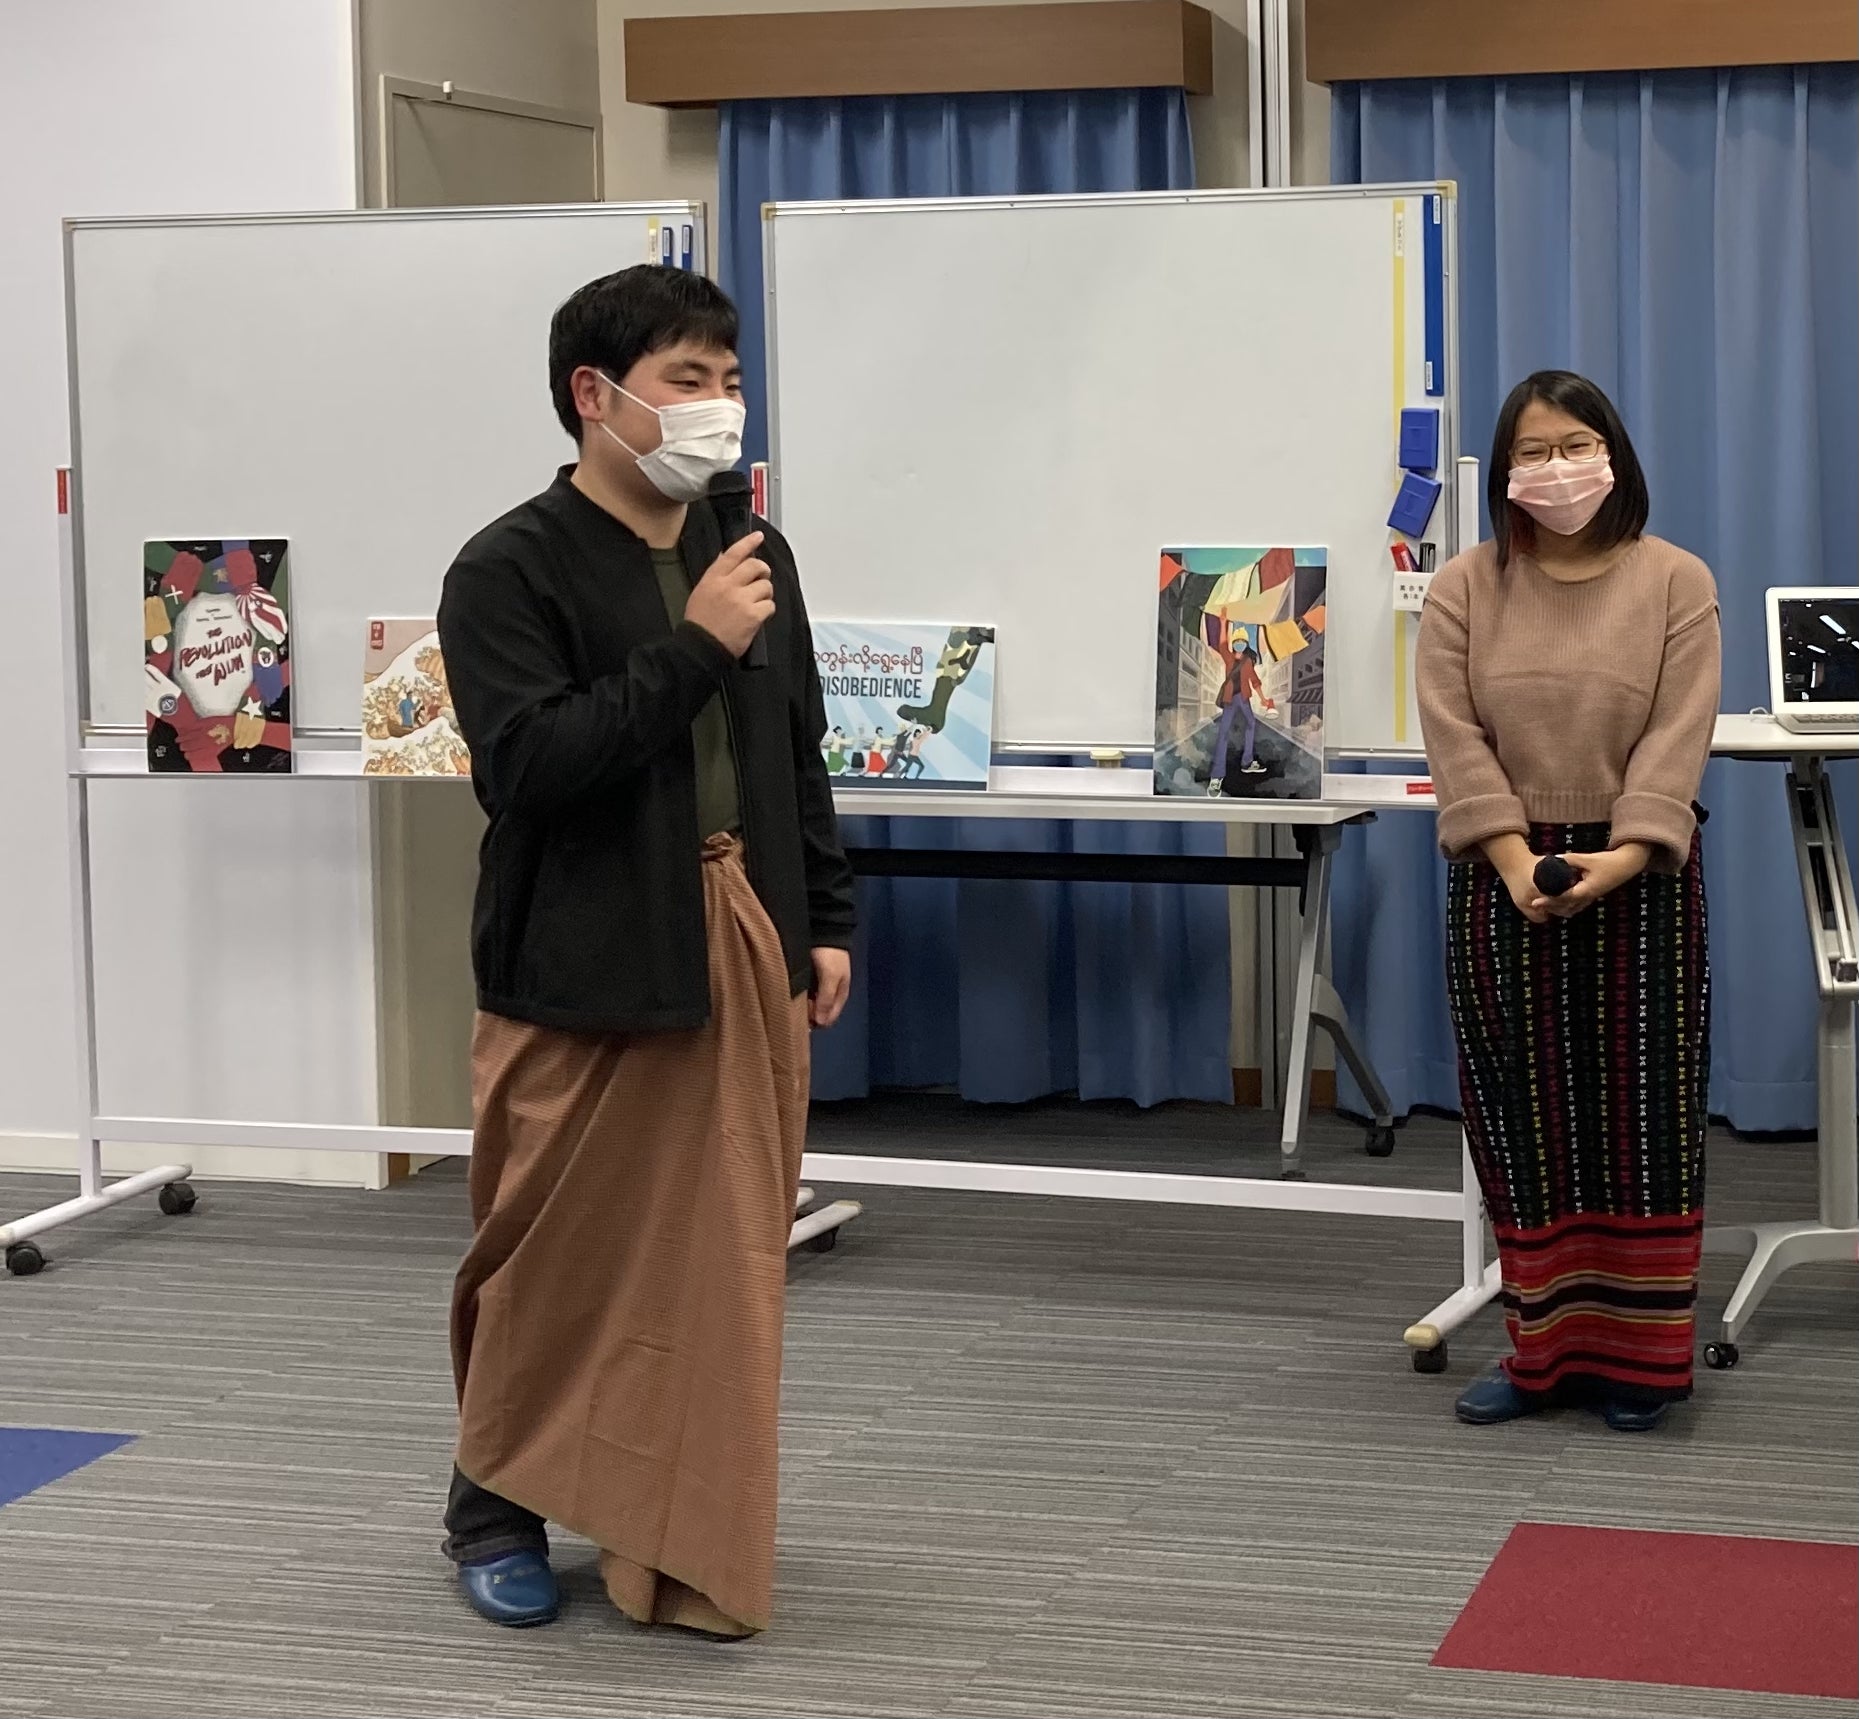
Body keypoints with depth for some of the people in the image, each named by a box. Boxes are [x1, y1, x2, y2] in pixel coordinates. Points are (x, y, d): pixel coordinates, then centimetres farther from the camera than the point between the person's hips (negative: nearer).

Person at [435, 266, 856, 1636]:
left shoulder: (752, 556, 10)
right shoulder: (511, 572, -9)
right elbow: (525, 765, -20)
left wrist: (827, 921, 13)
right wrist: (691, 650, -23)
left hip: (747, 951, 5)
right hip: (587, 967, -5)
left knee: (729, 1260, 8)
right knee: (557, 1257, 5)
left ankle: (691, 1535, 21)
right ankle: (496, 1504, 25)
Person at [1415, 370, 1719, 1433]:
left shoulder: (1676, 583, 1)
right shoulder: (1466, 590, 5)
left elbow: (1678, 737, -8)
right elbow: (1457, 738, -4)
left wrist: (1620, 858, -21)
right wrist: (1517, 862, -17)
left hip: (1639, 877, -1)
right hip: (1504, 879, 2)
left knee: (1641, 1107, 0)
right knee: (1523, 1115, 4)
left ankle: (1638, 1360, 7)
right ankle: (1545, 1351, 12)